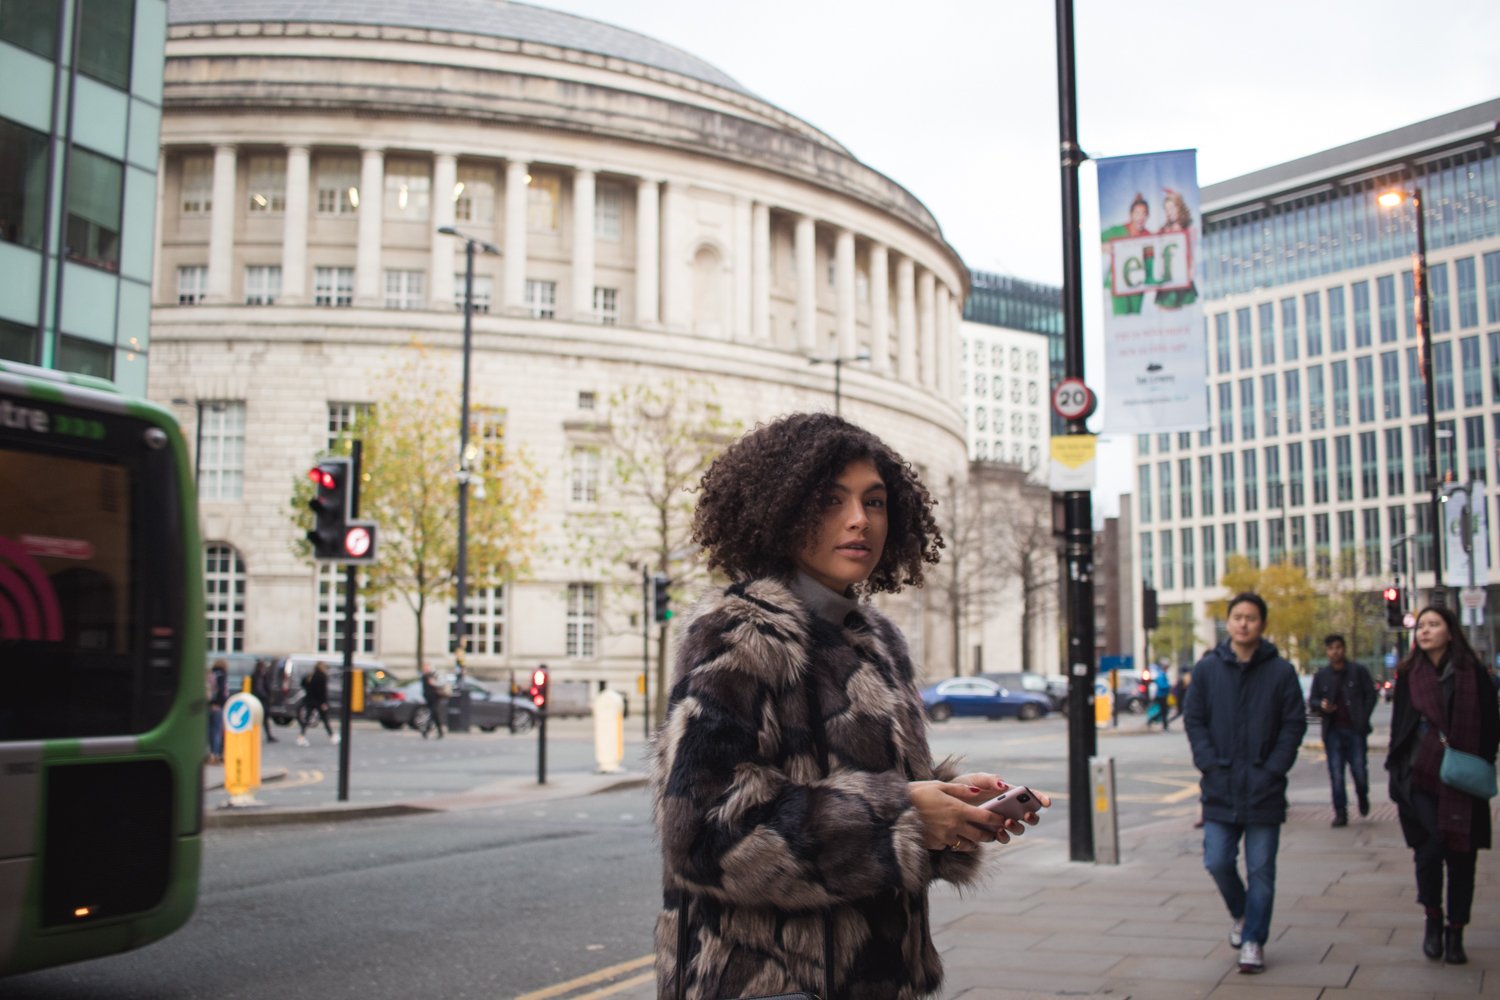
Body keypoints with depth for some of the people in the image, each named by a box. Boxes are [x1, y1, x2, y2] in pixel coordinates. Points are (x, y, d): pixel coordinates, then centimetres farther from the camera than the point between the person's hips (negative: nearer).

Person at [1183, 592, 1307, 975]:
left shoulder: (1281, 671, -1)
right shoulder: (1207, 668, 3)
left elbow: (1294, 725, 0)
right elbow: (1193, 720, 5)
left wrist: (1273, 769, -9)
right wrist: (1210, 764, -6)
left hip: (1264, 789, -1)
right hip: (1220, 788, 1)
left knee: (1260, 869, 3)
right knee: (1218, 862, 1)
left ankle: (1253, 940, 16)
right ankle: (1239, 913, 30)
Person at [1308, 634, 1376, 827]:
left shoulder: (1358, 671, 4)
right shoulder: (1321, 676, 10)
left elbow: (1371, 695, 4)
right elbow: (1311, 700, 13)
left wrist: (1363, 719, -6)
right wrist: (1321, 706, -10)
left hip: (1355, 729, -2)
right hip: (1332, 730, 2)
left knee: (1359, 769, -3)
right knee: (1336, 774, 0)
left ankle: (1363, 796, 28)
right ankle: (1340, 812, 6)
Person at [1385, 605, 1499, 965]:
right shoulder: (1409, 675, 7)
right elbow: (1399, 728, 9)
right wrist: (1398, 776, 4)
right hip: (1421, 778, 0)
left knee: (1461, 855, 4)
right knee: (1429, 847, -12)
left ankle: (1455, 934, 16)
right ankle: (1433, 920, 9)